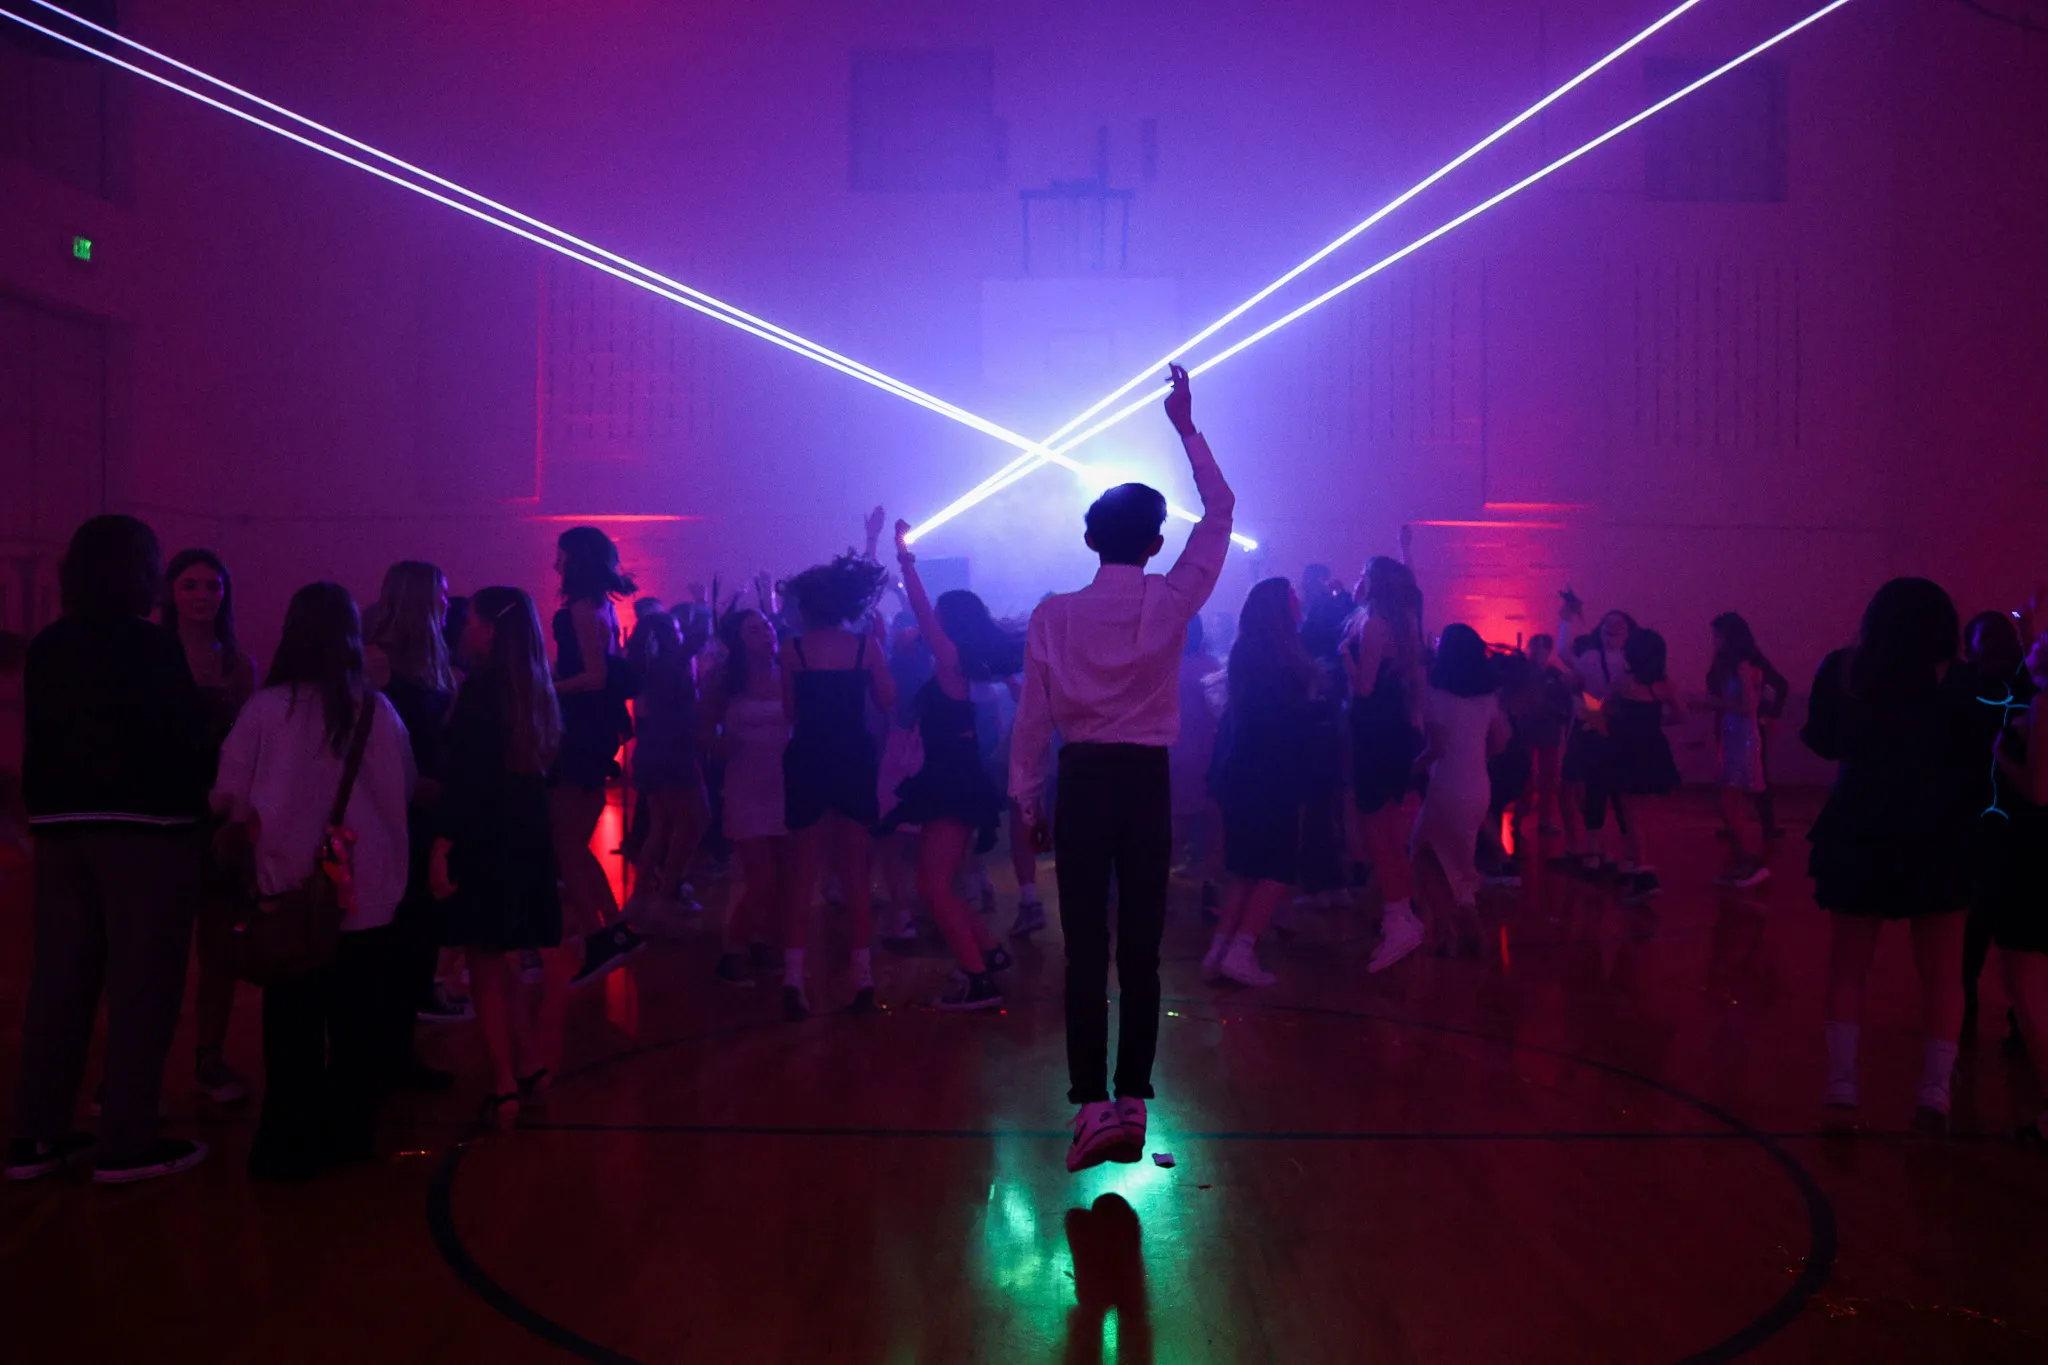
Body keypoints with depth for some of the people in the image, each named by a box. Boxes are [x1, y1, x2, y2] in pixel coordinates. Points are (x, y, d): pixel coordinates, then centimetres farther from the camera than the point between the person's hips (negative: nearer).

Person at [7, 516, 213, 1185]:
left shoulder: (46, 647, 8)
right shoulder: (152, 647, -11)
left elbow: (40, 738, 13)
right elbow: (185, 739, -11)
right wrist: (205, 789, 6)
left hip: (59, 827, 7)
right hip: (145, 828, -7)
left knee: (58, 981, 12)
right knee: (142, 983, 0)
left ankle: (37, 1136, 18)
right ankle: (127, 1143, 3)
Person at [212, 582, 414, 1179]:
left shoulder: (267, 709, -11)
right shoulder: (377, 710, -5)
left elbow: (228, 797, -4)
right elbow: (404, 790, 6)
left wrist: (261, 818, 16)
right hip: (368, 893, 2)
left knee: (294, 1023, 9)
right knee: (358, 1017, 12)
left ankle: (292, 1146, 16)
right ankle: (347, 1132, 22)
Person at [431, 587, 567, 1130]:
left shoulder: (482, 688, -14)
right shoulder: (534, 690, 9)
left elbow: (466, 776, -19)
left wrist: (443, 843, -18)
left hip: (485, 840, -7)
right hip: (529, 838, 7)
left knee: (487, 963, 0)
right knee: (504, 961, 17)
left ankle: (506, 1087, 2)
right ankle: (531, 1070, 22)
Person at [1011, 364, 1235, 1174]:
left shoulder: (1055, 614, -2)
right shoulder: (1172, 600, -3)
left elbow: (1035, 714, 1)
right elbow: (1220, 512, 9)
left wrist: (1028, 798, 10)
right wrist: (1186, 427, 15)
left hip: (1081, 778, 0)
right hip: (1147, 778, 0)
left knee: (1086, 947, 2)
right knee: (1141, 946, 6)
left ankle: (1094, 1103, -2)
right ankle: (1133, 1101, 10)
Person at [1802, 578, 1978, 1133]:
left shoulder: (1842, 670, -5)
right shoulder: (1954, 684, -9)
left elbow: (1821, 742, 7)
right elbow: (1976, 763, -6)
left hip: (1858, 834, 1)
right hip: (1936, 839, -1)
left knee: (1848, 963, 13)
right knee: (1941, 972, 9)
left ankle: (1842, 1080, 11)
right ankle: (1935, 1089, 3)